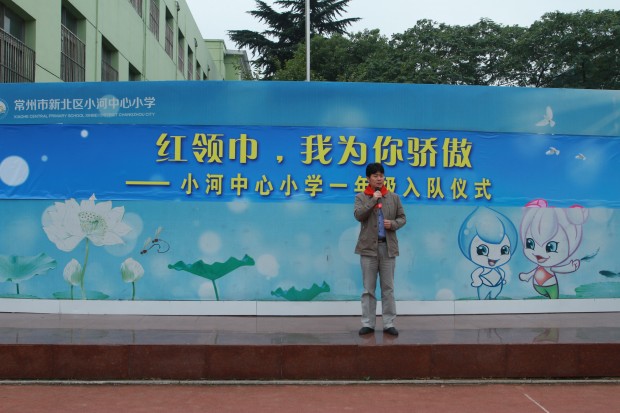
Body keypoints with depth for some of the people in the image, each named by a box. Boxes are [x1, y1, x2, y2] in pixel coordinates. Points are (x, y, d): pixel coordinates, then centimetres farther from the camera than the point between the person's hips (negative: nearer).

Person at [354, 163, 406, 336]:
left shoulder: (394, 197, 8)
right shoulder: (361, 197, 3)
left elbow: (402, 218, 11)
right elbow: (358, 215, -13)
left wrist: (393, 224, -9)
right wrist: (373, 200, -16)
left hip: (388, 246, 2)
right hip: (369, 247, -1)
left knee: (388, 288, 5)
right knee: (368, 289, 3)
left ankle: (389, 323, 11)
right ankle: (368, 323, 10)